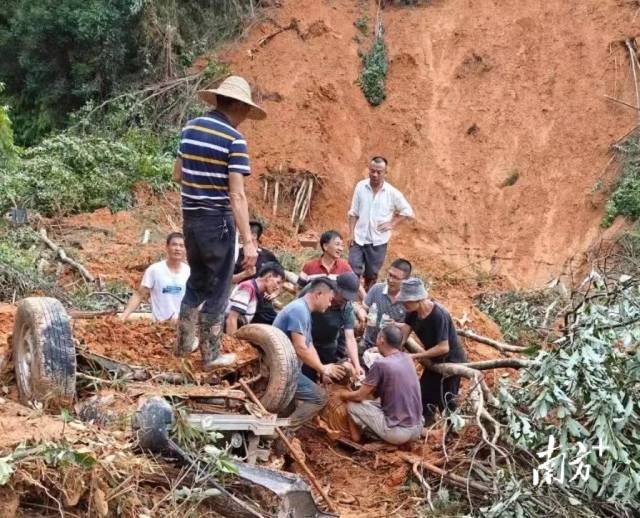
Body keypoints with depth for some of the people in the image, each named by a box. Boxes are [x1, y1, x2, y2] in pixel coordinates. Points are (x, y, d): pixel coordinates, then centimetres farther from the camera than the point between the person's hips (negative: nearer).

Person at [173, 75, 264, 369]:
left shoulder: (190, 128, 5)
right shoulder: (234, 140, -15)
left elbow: (178, 175, 14)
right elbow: (237, 195, -20)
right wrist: (248, 241, -20)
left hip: (190, 217, 7)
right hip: (217, 221, -7)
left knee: (197, 281, 23)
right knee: (218, 288, 6)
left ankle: (184, 343, 31)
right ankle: (211, 356, 14)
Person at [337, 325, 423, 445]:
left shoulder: (381, 364, -16)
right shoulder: (407, 359, 6)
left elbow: (359, 396, -5)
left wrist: (343, 394, 14)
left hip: (397, 432, -7)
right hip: (417, 429, 7)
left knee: (352, 405, 8)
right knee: (377, 402, 29)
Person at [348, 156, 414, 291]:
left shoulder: (392, 192, -8)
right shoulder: (360, 187, -6)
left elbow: (407, 211, 4)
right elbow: (353, 213, 1)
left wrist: (392, 224, -5)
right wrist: (351, 233, -4)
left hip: (378, 241, 0)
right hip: (359, 238, 0)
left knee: (371, 276, 12)